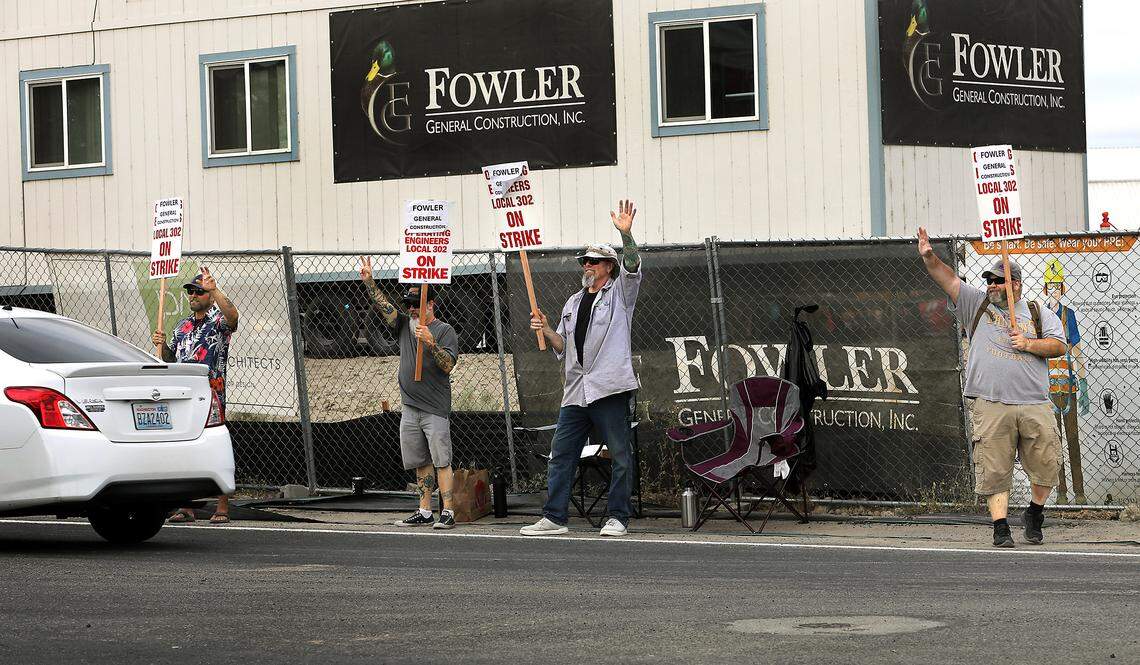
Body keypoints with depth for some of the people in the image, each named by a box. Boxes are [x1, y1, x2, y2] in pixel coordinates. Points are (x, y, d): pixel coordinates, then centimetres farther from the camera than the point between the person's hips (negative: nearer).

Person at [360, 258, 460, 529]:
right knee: (420, 463, 8)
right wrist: (369, 281, -6)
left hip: (435, 408, -6)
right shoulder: (405, 324, 14)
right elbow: (383, 306, 4)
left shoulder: (445, 331, -3)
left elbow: (448, 365, -15)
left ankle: (448, 512, -11)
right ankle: (425, 513, 11)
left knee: (441, 461, -9)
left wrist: (430, 343, -27)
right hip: (410, 407, 6)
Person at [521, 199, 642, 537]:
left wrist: (625, 234, -30)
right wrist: (547, 331, 2)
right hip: (575, 391, 6)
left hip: (609, 388, -6)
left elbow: (632, 266, -14)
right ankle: (554, 517, 5)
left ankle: (617, 518, 2)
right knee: (560, 454, 3)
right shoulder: (573, 303, 22)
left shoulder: (619, 293, 5)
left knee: (620, 455, -3)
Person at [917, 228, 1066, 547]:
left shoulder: (1040, 314, 14)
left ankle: (1034, 513, 22)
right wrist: (929, 257, -12)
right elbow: (948, 279, 4)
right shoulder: (977, 304, 14)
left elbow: (1059, 345, 8)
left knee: (1047, 464, -1)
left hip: (1035, 405, 1)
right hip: (990, 404, -1)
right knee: (994, 469, -5)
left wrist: (1029, 344, -7)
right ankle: (1000, 526, -1)